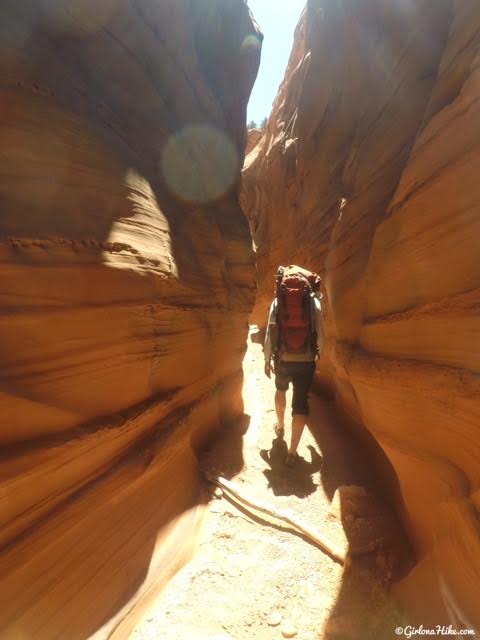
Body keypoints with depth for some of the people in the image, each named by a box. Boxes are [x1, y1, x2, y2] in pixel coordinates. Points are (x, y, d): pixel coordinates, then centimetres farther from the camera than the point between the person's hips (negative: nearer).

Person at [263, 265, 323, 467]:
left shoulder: (278, 301, -2)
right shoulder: (314, 301, -1)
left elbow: (270, 334, -3)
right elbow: (320, 335, 2)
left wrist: (267, 360, 8)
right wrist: (315, 353, 22)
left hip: (283, 360, 1)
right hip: (306, 361, -1)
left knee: (281, 390, 29)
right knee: (300, 403, 6)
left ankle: (280, 426, 47)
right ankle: (292, 452, 6)